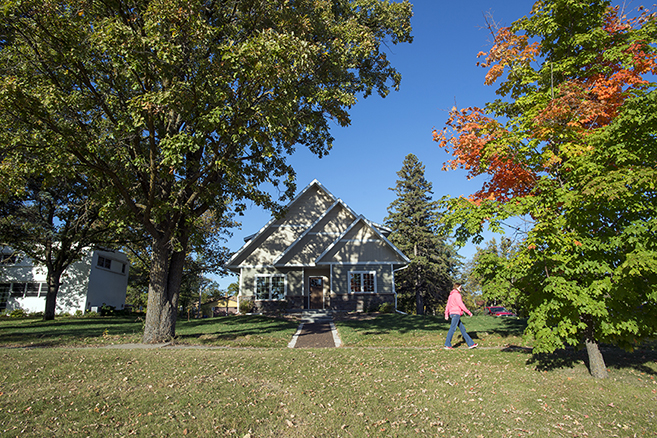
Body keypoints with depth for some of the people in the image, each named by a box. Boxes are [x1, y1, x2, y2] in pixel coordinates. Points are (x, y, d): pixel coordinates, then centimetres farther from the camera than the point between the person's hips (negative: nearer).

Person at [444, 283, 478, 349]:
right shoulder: (457, 294, -8)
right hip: (456, 313, -10)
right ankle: (447, 345, -8)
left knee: (462, 328, 9)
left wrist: (446, 314, 16)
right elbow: (461, 305, -15)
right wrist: (469, 312, -10)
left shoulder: (451, 295, 20)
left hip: (452, 313, 10)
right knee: (452, 329, -9)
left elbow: (447, 305, 19)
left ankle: (470, 344, 11)